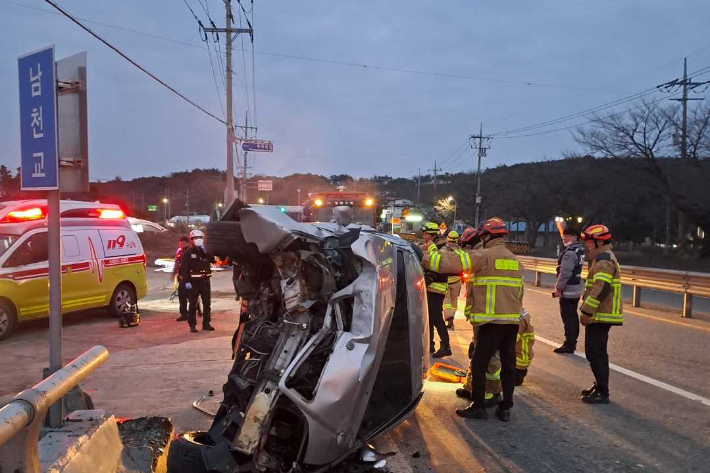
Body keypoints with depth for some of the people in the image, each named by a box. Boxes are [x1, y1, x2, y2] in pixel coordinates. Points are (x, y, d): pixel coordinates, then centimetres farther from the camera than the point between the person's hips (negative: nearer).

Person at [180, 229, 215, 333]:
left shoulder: (205, 251, 12)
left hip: (205, 280, 5)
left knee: (207, 303, 9)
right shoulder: (188, 253, -3)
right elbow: (184, 268, -11)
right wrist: (186, 282, -19)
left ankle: (206, 323, 18)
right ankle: (192, 325, 5)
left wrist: (205, 251, -13)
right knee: (193, 304, -1)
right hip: (194, 281, -5)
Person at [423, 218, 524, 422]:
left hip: (492, 321, -7)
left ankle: (478, 407, 8)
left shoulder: (484, 255, -8)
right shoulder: (515, 260, 15)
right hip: (512, 320, 7)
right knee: (508, 364, 12)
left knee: (479, 364, 3)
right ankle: (505, 408, 18)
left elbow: (452, 261, -14)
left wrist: (424, 259, -8)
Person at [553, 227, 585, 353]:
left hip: (568, 290, -10)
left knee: (567, 318, -5)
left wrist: (558, 287, -17)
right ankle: (572, 343, 24)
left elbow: (565, 273, -24)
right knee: (573, 316, 16)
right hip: (576, 288, 10)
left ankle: (569, 345, -2)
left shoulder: (569, 252, -21)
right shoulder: (580, 250, 11)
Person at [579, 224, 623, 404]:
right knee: (597, 353, 19)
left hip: (600, 316, -11)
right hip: (601, 315, 11)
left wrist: (586, 311, -24)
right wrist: (588, 311, 21)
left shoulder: (604, 262, -17)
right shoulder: (603, 259, 18)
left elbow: (600, 290, -27)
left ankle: (602, 393, -2)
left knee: (594, 353, -7)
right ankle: (600, 386, 29)